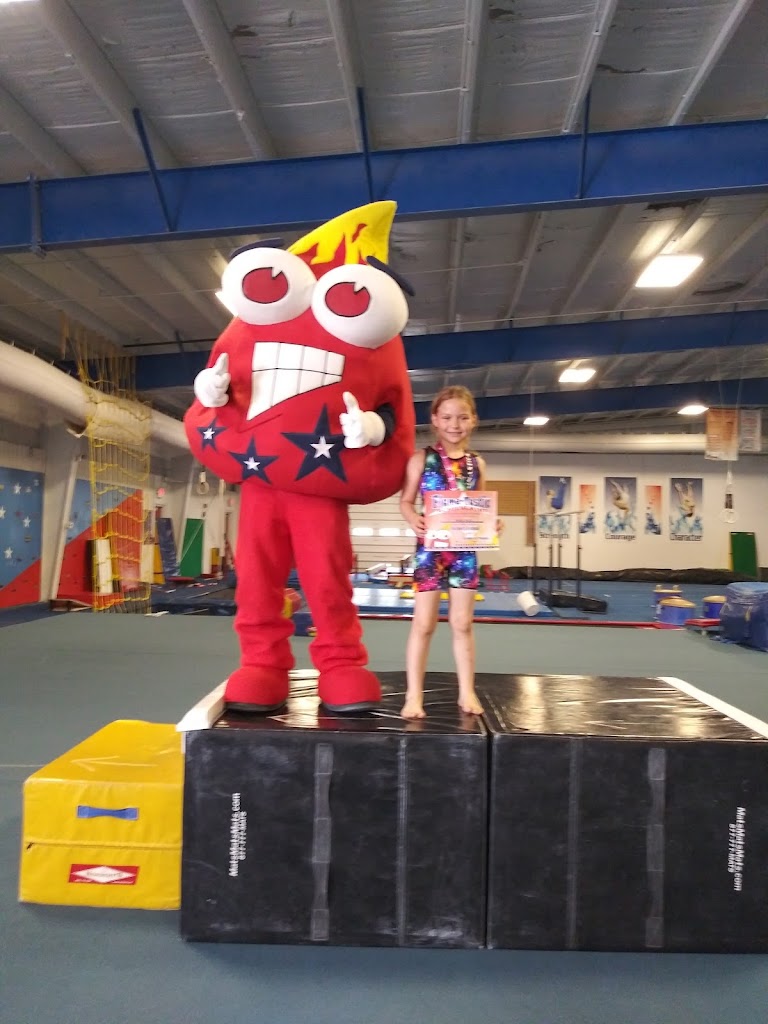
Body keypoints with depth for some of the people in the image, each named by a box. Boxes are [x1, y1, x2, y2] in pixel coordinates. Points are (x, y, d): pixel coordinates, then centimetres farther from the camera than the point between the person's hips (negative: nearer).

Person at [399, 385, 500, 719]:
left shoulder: (476, 463, 8)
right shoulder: (422, 458, -2)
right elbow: (406, 500, -4)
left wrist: (491, 523, -8)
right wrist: (413, 520, -24)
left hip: (465, 548, 3)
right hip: (431, 547, -3)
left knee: (463, 622, 9)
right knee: (424, 622, 0)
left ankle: (467, 691, 20)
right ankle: (414, 694, 9)